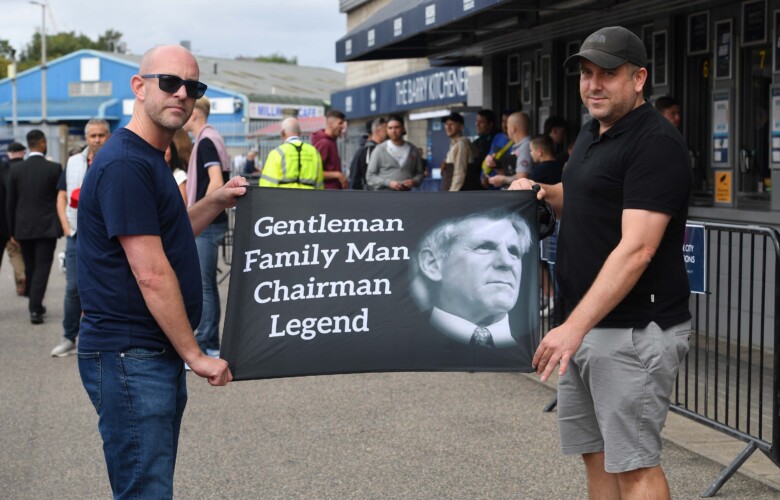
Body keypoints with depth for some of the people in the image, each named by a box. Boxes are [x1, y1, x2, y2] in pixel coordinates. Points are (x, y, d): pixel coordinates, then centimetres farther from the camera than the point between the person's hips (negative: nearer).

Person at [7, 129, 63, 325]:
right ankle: (35, 309, -11)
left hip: (23, 228, 3)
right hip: (47, 227, -3)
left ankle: (35, 305, 24)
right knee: (42, 267, -2)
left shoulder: (16, 169, 0)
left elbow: (10, 202, 3)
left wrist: (12, 230, 10)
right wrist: (61, 226, 8)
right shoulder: (54, 168, -8)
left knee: (30, 268, 15)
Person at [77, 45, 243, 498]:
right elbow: (150, 274, -20)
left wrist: (217, 203, 14)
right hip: (130, 357, -10)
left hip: (157, 355, 10)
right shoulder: (126, 163, -17)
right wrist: (196, 355, -15)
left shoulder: (150, 160, 15)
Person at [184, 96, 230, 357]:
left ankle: (202, 348, -4)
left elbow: (216, 183, -23)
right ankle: (211, 345, 19)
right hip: (208, 224, 10)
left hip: (206, 225, -10)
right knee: (207, 285, 13)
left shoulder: (206, 141, -14)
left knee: (203, 286, -7)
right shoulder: (207, 139, 16)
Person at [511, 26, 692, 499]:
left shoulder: (656, 142, -16)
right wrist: (545, 193, 10)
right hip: (586, 326, 9)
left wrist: (574, 327, -27)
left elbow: (636, 249, -24)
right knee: (597, 456, 14)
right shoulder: (591, 134, 14)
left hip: (634, 331, -9)